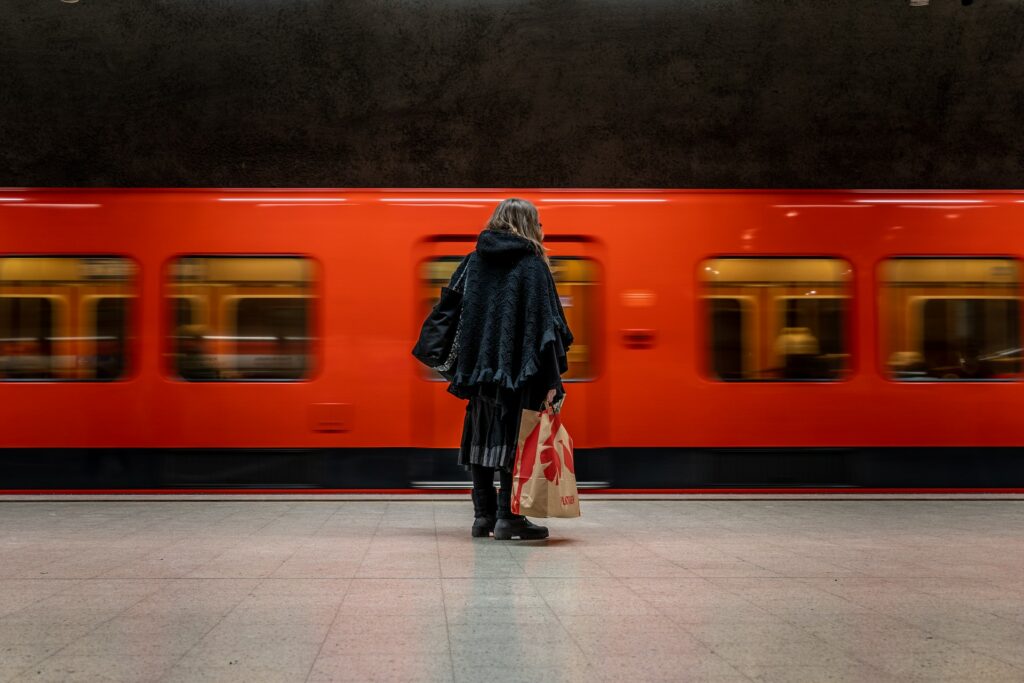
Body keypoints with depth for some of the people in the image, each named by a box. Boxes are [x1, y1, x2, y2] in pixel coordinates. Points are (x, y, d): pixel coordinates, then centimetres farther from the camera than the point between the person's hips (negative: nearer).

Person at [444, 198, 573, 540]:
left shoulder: (473, 261, 10)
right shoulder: (532, 265, -5)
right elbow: (544, 321, -10)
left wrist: (463, 366, 17)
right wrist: (551, 380, -11)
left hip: (480, 365, 5)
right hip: (517, 370, -5)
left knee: (482, 437, 11)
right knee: (512, 439, -2)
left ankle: (483, 515, 14)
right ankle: (507, 516, -2)